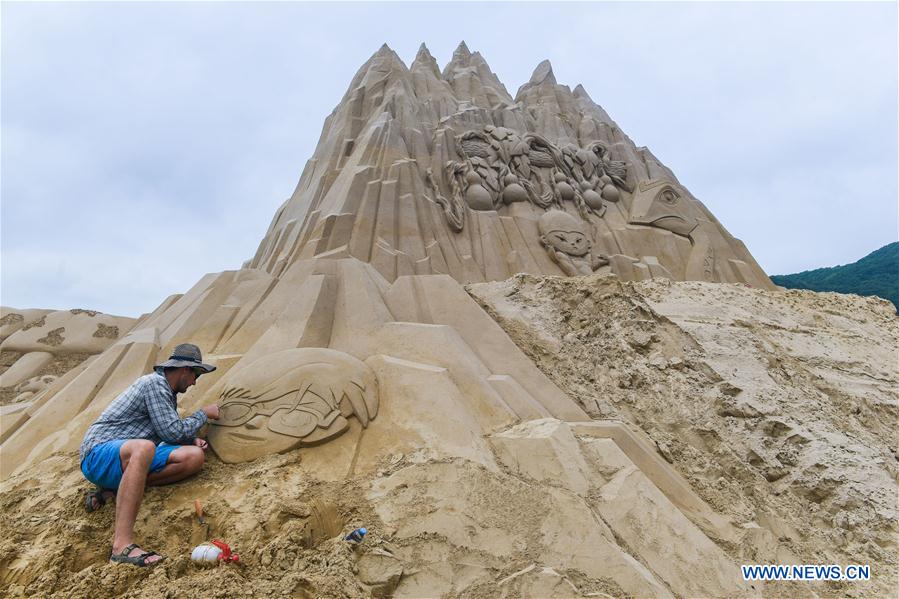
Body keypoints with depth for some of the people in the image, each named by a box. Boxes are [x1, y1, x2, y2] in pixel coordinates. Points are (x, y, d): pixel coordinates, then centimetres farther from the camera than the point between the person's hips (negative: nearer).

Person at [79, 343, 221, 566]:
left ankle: (115, 489, -8)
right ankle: (122, 545, -46)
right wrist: (204, 414, -4)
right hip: (98, 455, -8)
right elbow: (172, 432, -16)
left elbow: (169, 431, 26)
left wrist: (192, 439, 7)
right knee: (143, 447, -43)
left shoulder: (168, 393, 17)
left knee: (195, 456, -13)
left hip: (131, 457, 8)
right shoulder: (154, 383, -12)